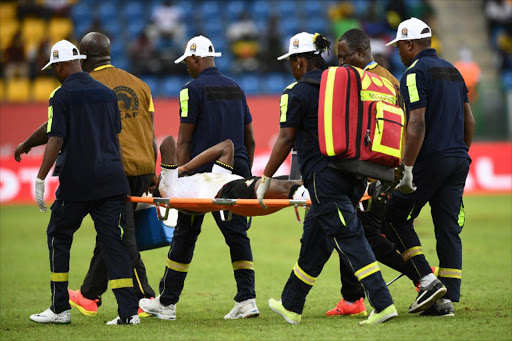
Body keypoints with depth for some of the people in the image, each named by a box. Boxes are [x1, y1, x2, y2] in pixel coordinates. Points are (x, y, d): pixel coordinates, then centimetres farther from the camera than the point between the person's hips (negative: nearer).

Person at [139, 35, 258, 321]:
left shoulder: (193, 89, -6)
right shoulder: (236, 88, 13)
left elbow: (184, 141, -9)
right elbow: (250, 138, 16)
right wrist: (247, 173, 22)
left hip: (203, 172, -5)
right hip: (236, 171, 5)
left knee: (185, 235, 3)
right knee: (237, 234, 5)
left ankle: (167, 303, 11)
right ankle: (247, 300, -5)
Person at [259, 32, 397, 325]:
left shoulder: (297, 93, -6)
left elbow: (286, 139, -7)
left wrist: (266, 177, 0)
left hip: (325, 177, -7)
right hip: (353, 175, 7)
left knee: (350, 238, -9)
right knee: (315, 240, 16)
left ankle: (383, 304, -17)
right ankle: (291, 305, 25)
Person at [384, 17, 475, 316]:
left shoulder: (416, 73, -9)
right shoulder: (452, 71, 16)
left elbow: (417, 125, -17)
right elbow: (469, 121, 19)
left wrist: (407, 168, -18)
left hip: (431, 158, -8)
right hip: (459, 160, 8)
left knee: (397, 217, 5)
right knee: (448, 230, 6)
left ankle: (428, 281, -5)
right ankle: (447, 299, 2)